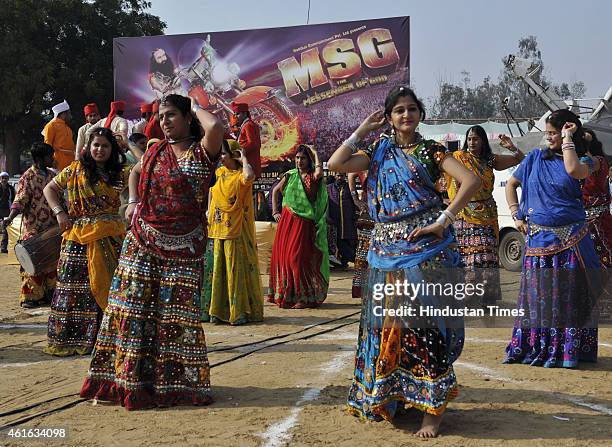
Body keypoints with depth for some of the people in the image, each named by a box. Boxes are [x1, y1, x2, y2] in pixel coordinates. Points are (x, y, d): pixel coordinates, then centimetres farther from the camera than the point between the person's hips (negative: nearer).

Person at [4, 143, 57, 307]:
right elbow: (20, 201, -15)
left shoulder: (51, 175, 10)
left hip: (52, 228, 7)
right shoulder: (28, 177, -10)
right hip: (34, 228, -6)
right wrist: (10, 217, -29)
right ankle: (29, 297, 2)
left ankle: (48, 293, 19)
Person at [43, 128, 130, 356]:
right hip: (78, 236, 0)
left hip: (109, 238, 0)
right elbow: (49, 189, 13)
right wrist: (59, 212, 1)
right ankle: (67, 339, 8)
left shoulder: (121, 172, 6)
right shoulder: (75, 170, 7)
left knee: (106, 284, 1)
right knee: (74, 286, 0)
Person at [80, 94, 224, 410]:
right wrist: (133, 201, 11)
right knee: (133, 306, 3)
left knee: (176, 310, 0)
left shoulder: (201, 152, -5)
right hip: (143, 241, 4)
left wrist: (196, 108, -8)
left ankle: (179, 380, 13)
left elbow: (217, 127, -28)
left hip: (183, 245, -4)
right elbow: (135, 172, 30)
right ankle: (127, 377, 13)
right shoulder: (156, 151, 10)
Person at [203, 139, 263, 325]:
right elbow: (211, 190, 30)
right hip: (218, 230, 7)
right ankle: (220, 310, 18)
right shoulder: (219, 173, 11)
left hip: (236, 231, -7)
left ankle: (240, 311, 2)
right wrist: (209, 211, 20)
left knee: (237, 270, -4)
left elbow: (249, 176, -36)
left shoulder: (240, 175, -11)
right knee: (219, 269, 10)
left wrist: (243, 160, -19)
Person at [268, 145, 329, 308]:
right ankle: (282, 293, 17)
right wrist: (275, 212, 11)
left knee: (297, 257, -9)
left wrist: (315, 154, -8)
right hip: (287, 221, 4)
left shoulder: (313, 177, 0)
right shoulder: (290, 175, 9)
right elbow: (275, 191, 21)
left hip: (304, 223, -4)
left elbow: (319, 172, -24)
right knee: (282, 254, 5)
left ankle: (304, 296, -2)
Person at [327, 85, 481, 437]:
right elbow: (335, 164, 0)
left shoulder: (431, 151, 2)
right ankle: (385, 398, 20)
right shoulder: (379, 153, 12)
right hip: (387, 250, 4)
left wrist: (443, 221, -14)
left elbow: (472, 181, -9)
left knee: (425, 322, -6)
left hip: (425, 249, -4)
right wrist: (363, 130, 4)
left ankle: (433, 408, 1)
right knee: (385, 322, 6)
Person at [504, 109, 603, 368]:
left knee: (567, 294, 0)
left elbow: (574, 170, -22)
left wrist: (567, 139, -11)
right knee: (536, 293, 4)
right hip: (538, 238, 2)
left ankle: (566, 351, 7)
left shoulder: (584, 161, 3)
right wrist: (516, 215, 6)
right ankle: (533, 349, 13)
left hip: (569, 238, -2)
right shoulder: (535, 158, 11)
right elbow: (511, 184, 18)